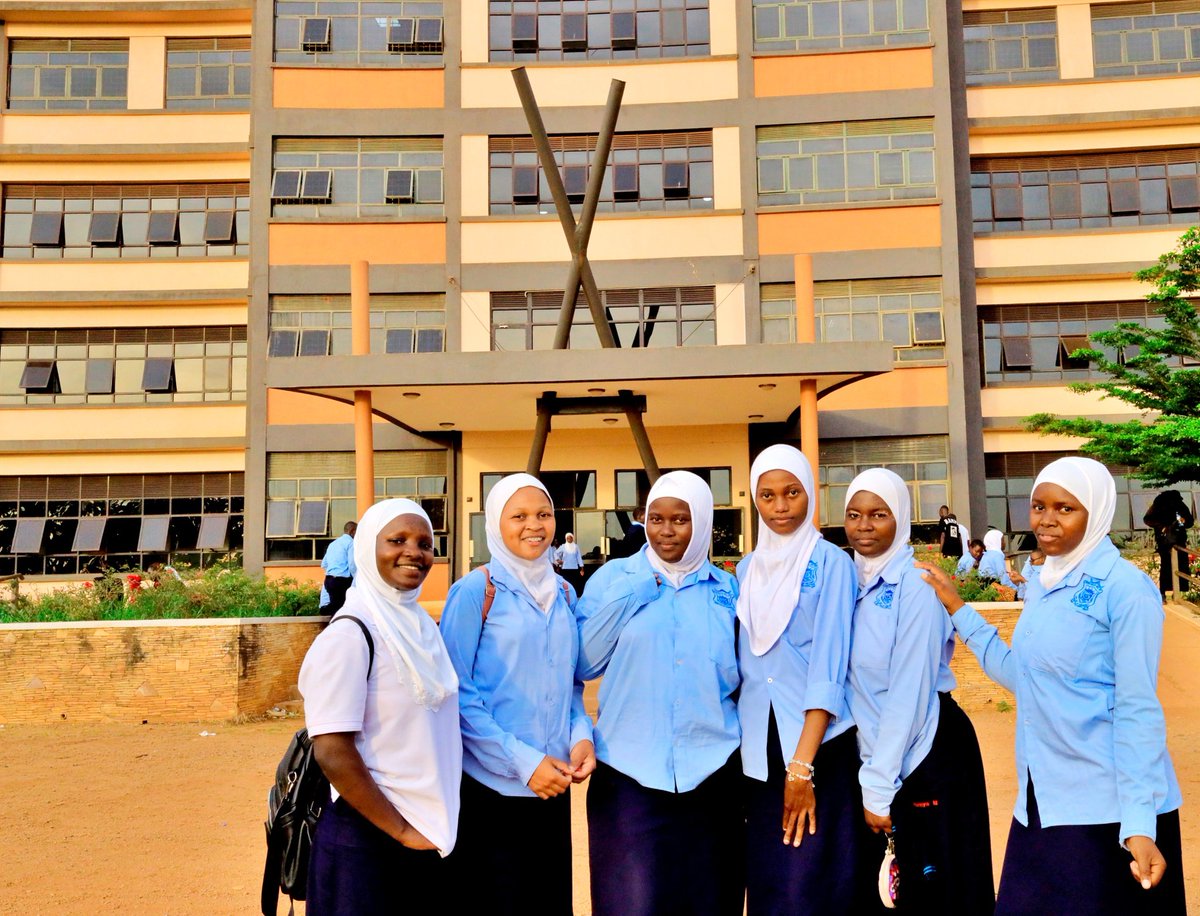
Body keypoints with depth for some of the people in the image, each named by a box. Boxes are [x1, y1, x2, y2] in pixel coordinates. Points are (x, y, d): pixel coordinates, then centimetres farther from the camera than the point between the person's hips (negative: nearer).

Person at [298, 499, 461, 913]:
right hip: (368, 838, -7)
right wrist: (401, 831, -15)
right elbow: (332, 753, -20)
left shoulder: (423, 625, 6)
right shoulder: (350, 634, -16)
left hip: (432, 832, 7)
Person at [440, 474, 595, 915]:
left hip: (553, 784, 5)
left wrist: (581, 735, -4)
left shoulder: (564, 593, 8)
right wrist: (522, 761, -16)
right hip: (491, 786, -5)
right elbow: (458, 694, -12)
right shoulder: (474, 591, -9)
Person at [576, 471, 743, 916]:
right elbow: (583, 664, -4)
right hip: (630, 771, -2)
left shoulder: (725, 588, 7)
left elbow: (736, 676, 11)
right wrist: (629, 594, -11)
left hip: (711, 771, 2)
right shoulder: (613, 578, 2)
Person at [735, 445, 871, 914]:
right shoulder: (747, 569, 9)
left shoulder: (830, 563, -6)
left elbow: (828, 666, -12)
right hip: (758, 746, 5)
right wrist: (737, 742, 5)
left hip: (818, 743, -4)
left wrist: (802, 765, -18)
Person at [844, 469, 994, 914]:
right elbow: (856, 681, 7)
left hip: (927, 757, -6)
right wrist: (871, 775, 2)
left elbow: (909, 692, -18)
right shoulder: (853, 582, 4)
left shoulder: (915, 585, -15)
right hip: (876, 753, 7)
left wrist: (879, 786, -16)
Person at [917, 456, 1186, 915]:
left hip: (1110, 811, -7)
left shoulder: (1125, 588, -12)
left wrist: (1139, 824, -19)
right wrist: (958, 610, 15)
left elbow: (1138, 710, -15)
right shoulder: (1042, 585, 8)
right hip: (1041, 804, 7)